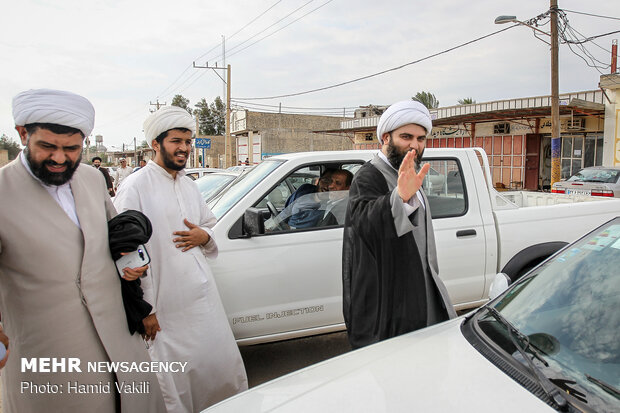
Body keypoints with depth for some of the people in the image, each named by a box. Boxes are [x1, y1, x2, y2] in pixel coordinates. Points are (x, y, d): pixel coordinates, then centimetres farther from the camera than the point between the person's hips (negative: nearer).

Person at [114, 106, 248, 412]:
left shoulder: (189, 185, 11)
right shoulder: (135, 188, -12)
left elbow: (211, 224, 23)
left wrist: (203, 236, -2)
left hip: (205, 296, 7)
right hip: (167, 306, -7)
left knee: (224, 364, 17)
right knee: (178, 381, 6)